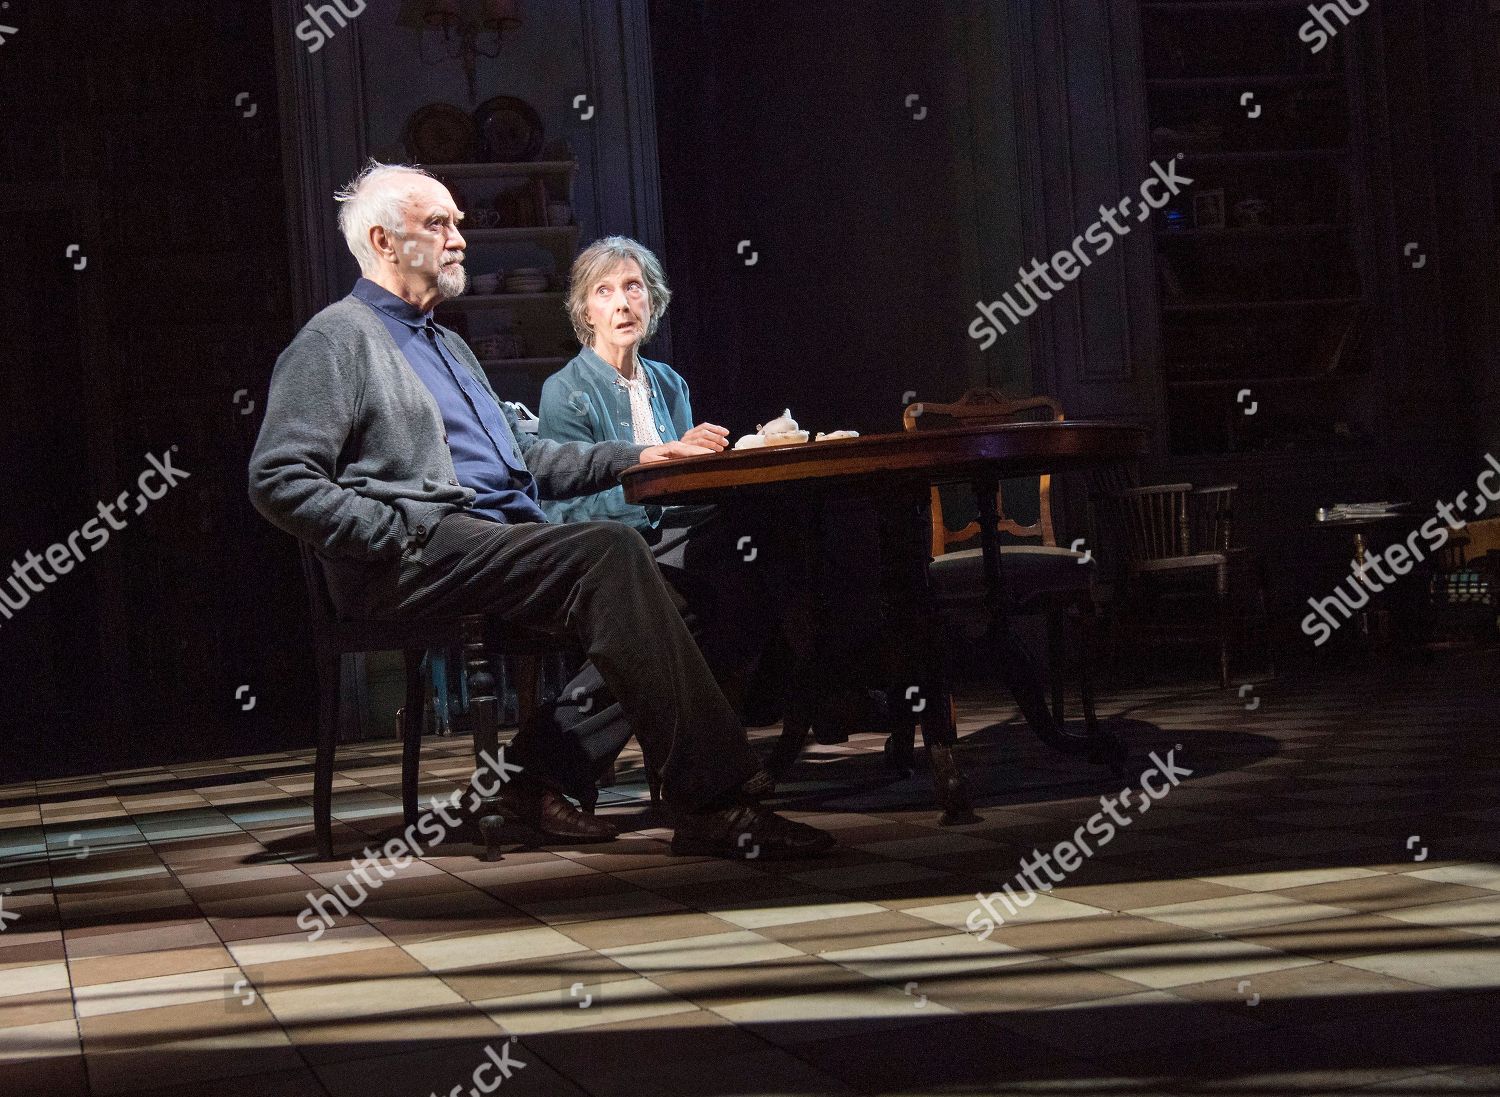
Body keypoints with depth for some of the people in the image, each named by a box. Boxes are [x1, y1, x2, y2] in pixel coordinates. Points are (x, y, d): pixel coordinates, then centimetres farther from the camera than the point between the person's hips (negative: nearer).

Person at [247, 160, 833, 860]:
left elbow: (521, 457, 33)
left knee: (614, 566, -19)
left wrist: (631, 458, 20)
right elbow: (279, 481, -9)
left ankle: (539, 772, -18)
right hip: (418, 557, -9)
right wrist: (402, 533, -16)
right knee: (610, 553, -28)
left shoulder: (447, 346, 31)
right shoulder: (335, 340, 2)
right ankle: (710, 801, -33)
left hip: (500, 537, 9)